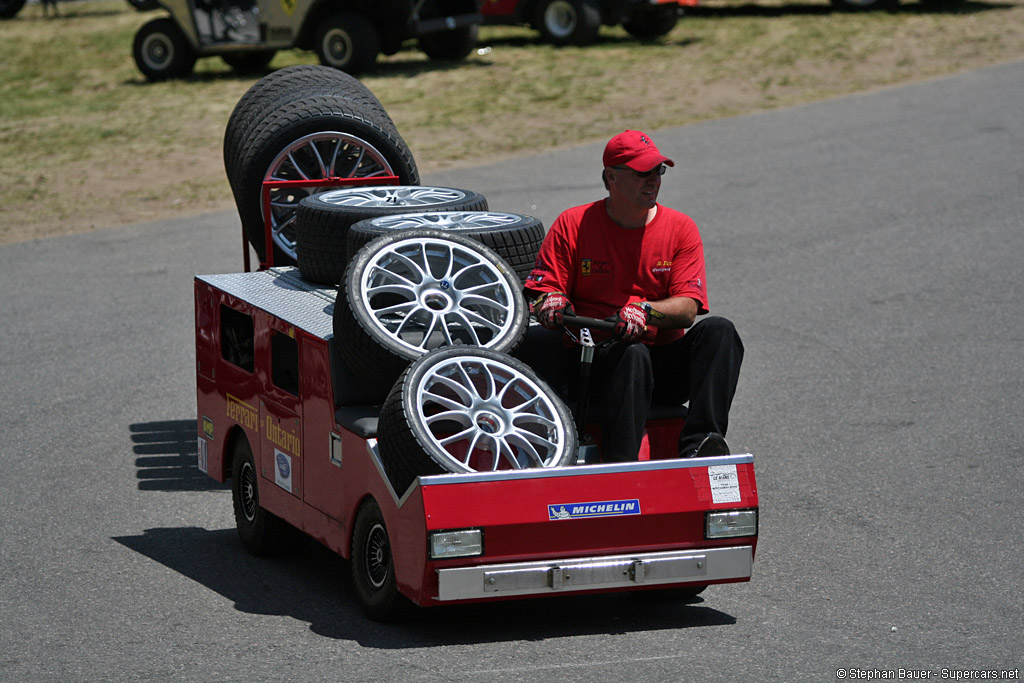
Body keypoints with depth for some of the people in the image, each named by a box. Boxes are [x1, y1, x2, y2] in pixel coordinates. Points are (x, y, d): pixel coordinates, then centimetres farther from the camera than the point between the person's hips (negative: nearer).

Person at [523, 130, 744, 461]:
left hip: (665, 366, 3)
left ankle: (697, 446, -42)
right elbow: (540, 294, 2)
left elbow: (688, 308, -3)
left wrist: (645, 310, -24)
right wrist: (552, 306, -24)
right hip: (598, 357, -3)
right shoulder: (572, 225, 5)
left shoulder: (681, 228, 7)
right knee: (632, 354, -37)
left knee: (717, 331, -25)